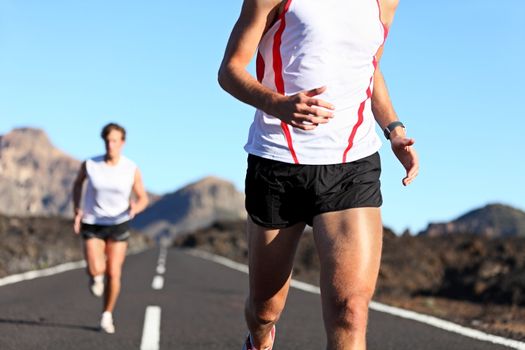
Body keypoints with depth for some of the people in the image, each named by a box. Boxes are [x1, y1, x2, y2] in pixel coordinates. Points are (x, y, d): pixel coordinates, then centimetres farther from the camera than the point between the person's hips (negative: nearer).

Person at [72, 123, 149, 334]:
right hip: (92, 226, 0)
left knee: (113, 274, -4)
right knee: (96, 271, -18)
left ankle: (107, 316, 20)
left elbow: (143, 199, -2)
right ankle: (95, 275, 22)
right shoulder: (89, 164, -13)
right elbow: (78, 183, 9)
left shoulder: (132, 169, -12)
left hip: (118, 225, 0)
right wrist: (77, 211, -3)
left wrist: (135, 208, -27)